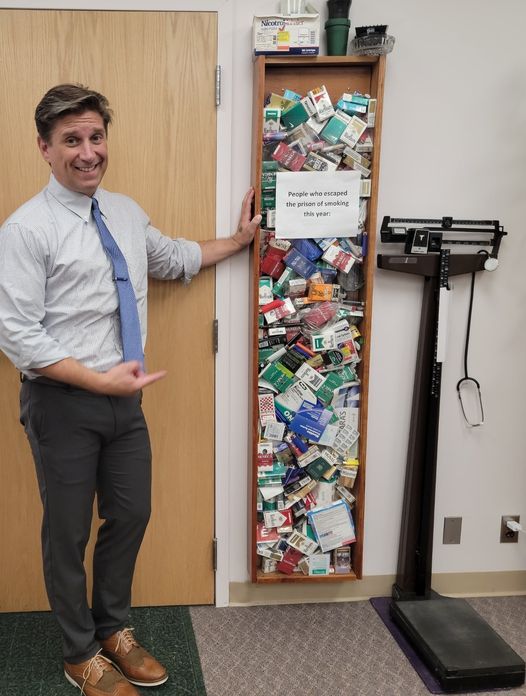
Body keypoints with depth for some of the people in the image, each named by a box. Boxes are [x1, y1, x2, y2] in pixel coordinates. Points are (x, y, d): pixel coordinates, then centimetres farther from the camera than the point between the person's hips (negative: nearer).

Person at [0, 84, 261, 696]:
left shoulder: (126, 212, 7)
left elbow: (174, 258, 26)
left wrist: (238, 240, 23)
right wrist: (101, 381, -21)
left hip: (123, 395, 7)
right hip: (62, 402, -6)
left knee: (131, 516, 17)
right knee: (68, 532, 10)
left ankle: (113, 630, 41)